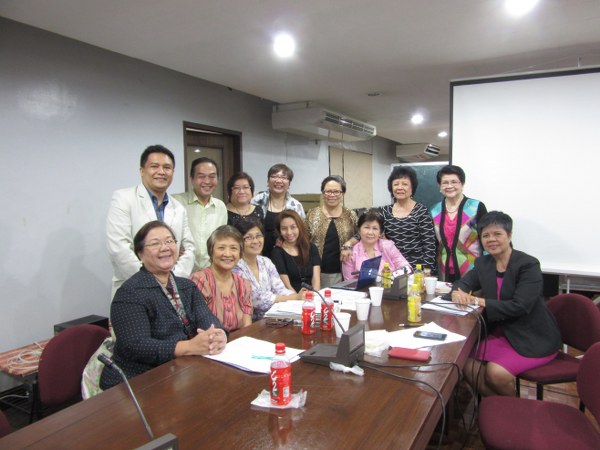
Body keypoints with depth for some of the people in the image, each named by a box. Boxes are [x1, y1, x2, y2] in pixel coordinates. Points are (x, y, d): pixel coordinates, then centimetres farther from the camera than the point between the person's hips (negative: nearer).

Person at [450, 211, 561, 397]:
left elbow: (519, 306, -24)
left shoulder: (529, 265, -15)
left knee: (496, 371, -24)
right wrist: (457, 293, -19)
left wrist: (477, 301, -25)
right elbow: (462, 283, 6)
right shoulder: (483, 263, 4)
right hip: (502, 332, 6)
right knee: (469, 366, -14)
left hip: (535, 339, -6)